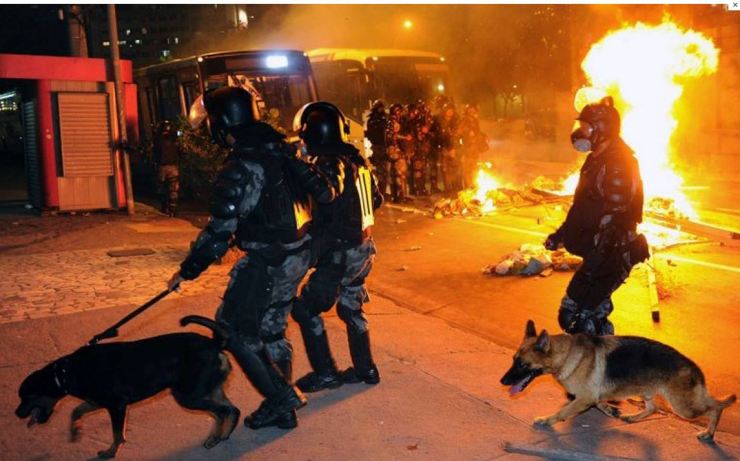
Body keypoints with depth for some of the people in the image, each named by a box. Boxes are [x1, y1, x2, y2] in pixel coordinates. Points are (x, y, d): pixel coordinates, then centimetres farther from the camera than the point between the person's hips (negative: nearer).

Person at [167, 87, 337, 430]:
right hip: (298, 256, 9)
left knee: (234, 331, 6)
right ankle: (283, 398, 33)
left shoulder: (240, 169, -21)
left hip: (267, 263, -8)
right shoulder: (280, 149, 2)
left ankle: (281, 402, 9)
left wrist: (187, 271, -12)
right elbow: (320, 188, 7)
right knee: (271, 328, 21)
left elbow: (219, 231, -22)